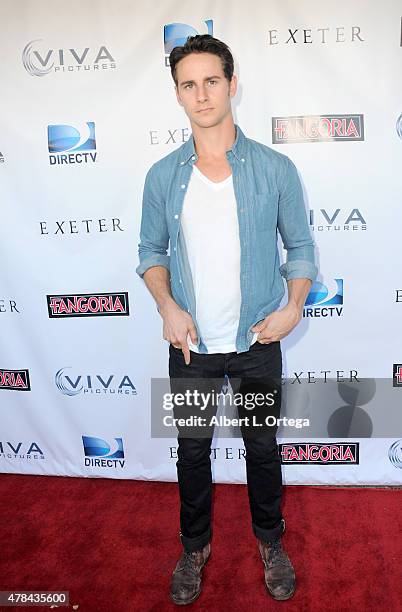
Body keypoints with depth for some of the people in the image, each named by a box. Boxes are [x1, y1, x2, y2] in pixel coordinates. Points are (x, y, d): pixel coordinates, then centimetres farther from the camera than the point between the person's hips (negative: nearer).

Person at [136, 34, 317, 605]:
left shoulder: (276, 169, -6)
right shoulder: (162, 176, -2)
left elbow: (300, 246, 3)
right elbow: (151, 251, 5)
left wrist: (294, 307, -13)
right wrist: (168, 307, -11)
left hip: (257, 343, -1)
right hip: (191, 344, 1)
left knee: (263, 448, 16)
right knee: (192, 451, 16)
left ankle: (270, 541, 43)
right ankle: (195, 545, 41)